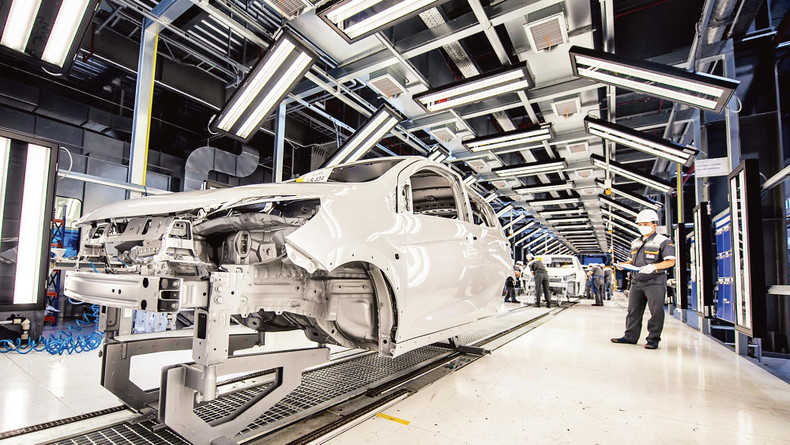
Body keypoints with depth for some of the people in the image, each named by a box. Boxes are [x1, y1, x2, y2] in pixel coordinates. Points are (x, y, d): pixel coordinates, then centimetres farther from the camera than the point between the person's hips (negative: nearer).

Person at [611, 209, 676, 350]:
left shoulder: (663, 241, -3)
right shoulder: (635, 243, 17)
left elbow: (671, 261, -11)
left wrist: (653, 266, -25)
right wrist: (625, 264, 4)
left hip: (655, 282, -6)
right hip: (636, 282, 6)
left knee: (656, 311, -2)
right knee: (633, 310, 10)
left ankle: (653, 339, 9)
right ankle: (630, 336, 18)